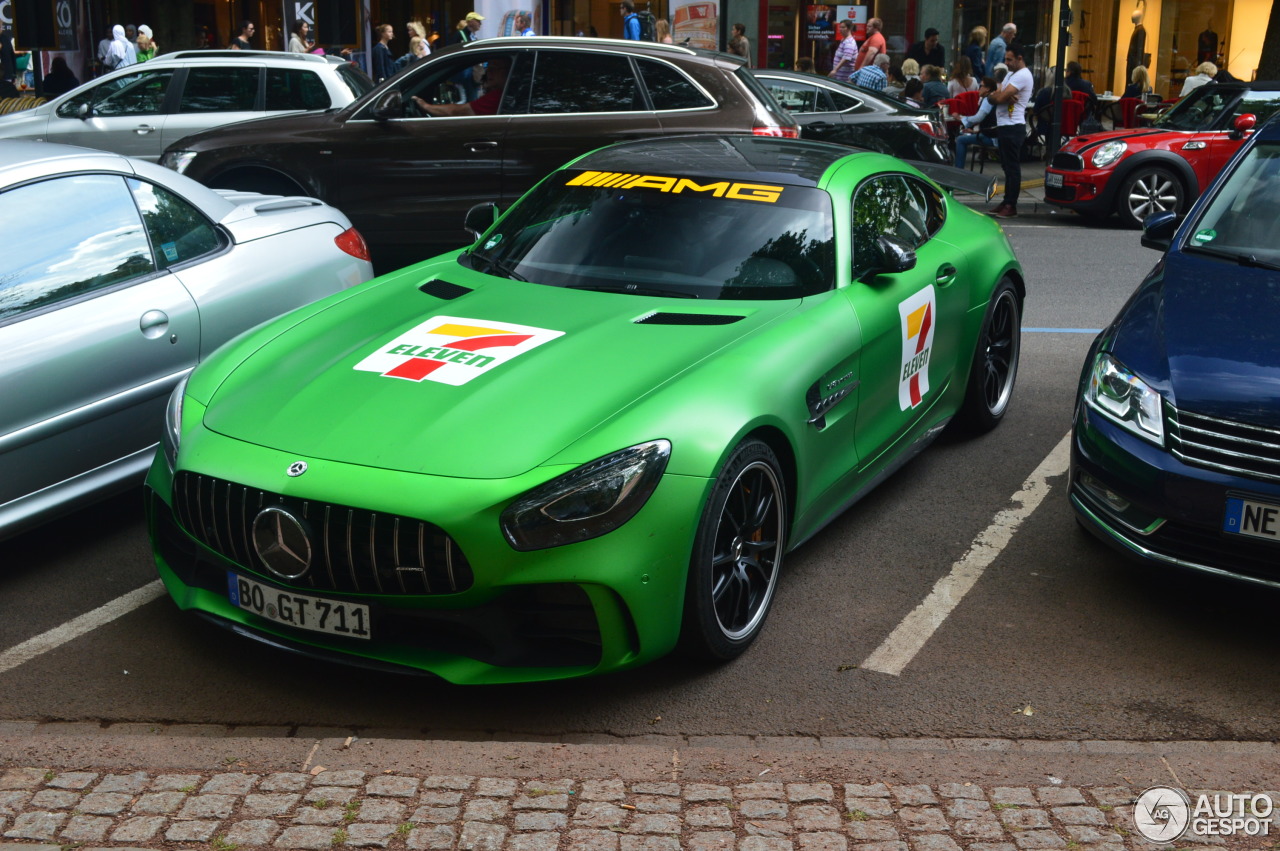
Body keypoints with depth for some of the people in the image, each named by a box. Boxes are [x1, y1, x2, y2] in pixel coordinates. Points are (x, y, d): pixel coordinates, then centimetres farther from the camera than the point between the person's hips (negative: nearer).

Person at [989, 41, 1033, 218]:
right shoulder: (1011, 74, 20)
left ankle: (1010, 206, -6)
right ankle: (1007, 202, 19)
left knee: (1012, 167, -8)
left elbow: (1000, 98, -20)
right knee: (1007, 166, 13)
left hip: (1013, 127, -10)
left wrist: (996, 94, 2)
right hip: (1004, 126, 10)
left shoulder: (1022, 75, -13)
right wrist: (1002, 96, -10)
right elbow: (993, 98, 11)